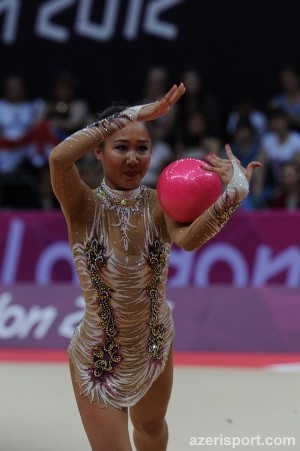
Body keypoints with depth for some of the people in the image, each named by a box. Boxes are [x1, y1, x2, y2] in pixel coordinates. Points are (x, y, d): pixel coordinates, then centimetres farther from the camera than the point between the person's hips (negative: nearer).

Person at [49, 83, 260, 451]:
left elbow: (189, 239, -36)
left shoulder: (158, 203, -14)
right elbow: (59, 157, -40)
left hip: (156, 345, 4)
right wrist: (132, 115, -38)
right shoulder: (84, 207, -19)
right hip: (100, 357, -4)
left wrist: (233, 192, -53)